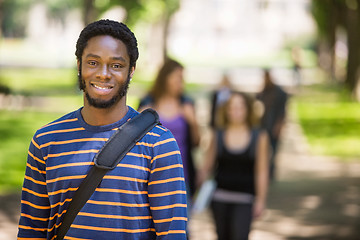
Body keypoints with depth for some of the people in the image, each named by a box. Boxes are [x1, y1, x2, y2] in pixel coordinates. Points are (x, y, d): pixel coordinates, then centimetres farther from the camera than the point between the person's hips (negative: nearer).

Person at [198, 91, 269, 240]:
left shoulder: (259, 137, 1)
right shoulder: (218, 136, 4)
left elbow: (261, 172, 3)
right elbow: (207, 167, 8)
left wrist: (260, 200, 1)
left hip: (244, 199, -2)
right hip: (219, 197, 2)